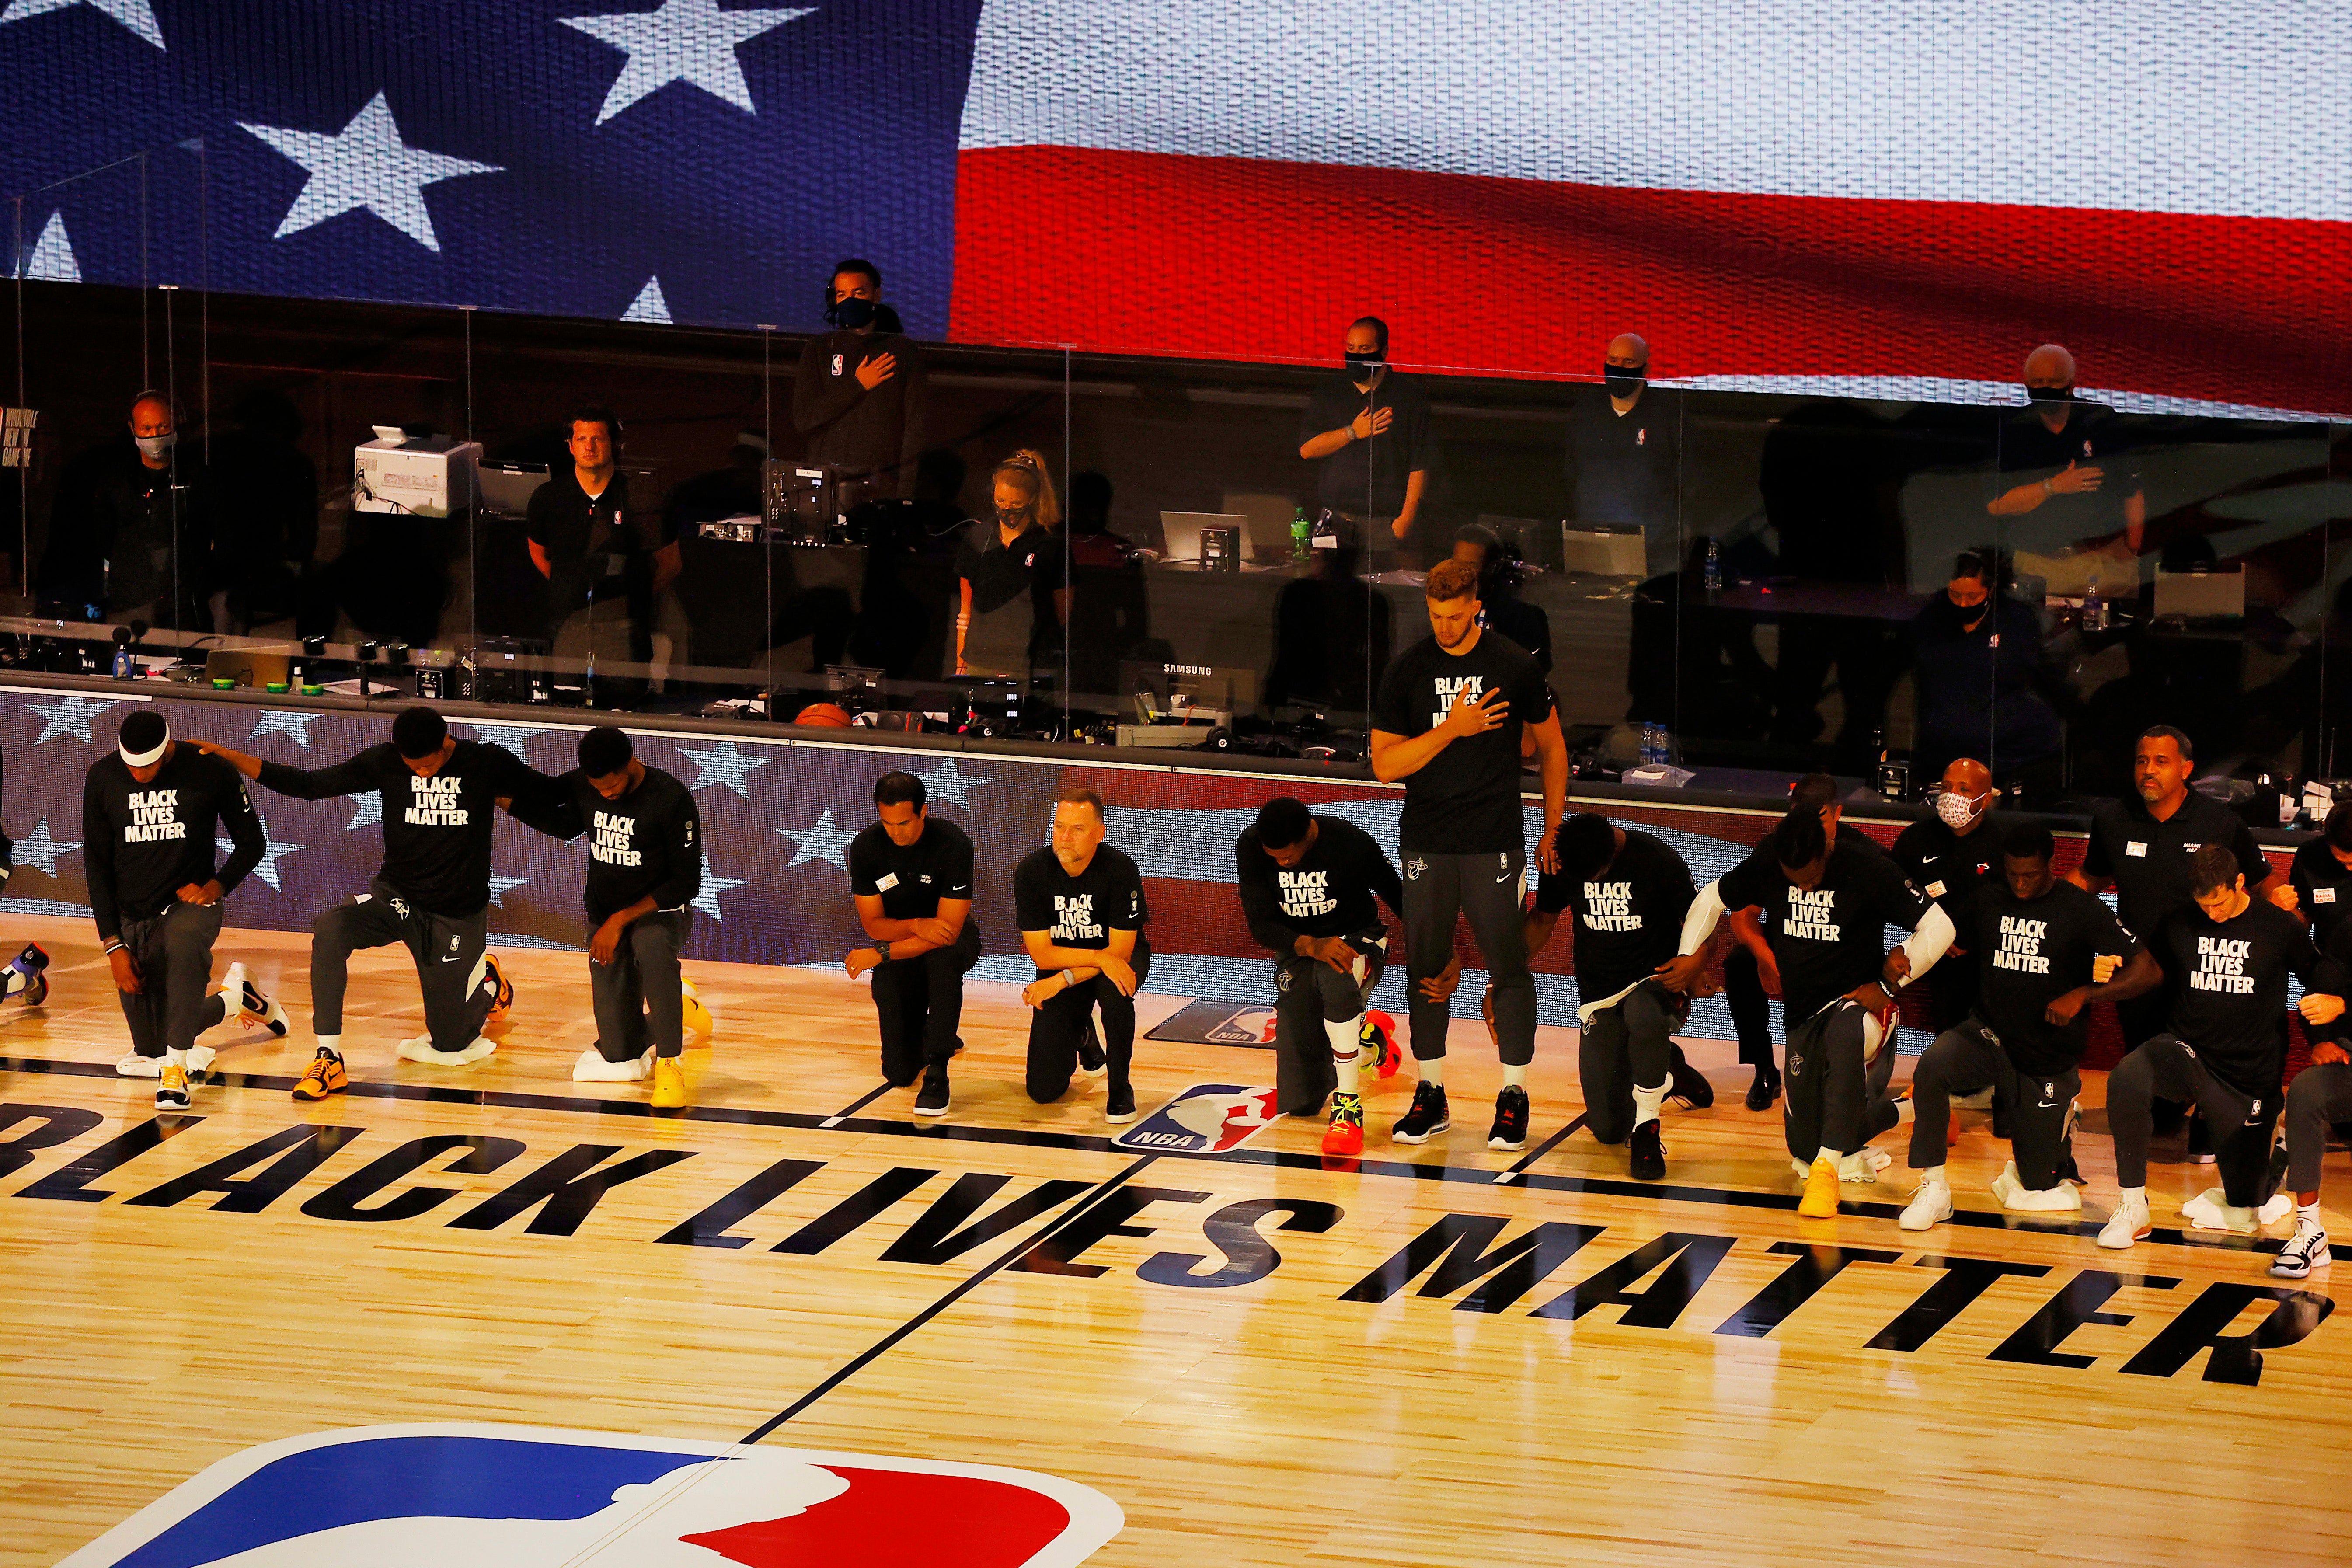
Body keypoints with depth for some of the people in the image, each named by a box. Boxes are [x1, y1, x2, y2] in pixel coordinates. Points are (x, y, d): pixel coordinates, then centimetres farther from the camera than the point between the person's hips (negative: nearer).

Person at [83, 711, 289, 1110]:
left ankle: (175, 1070, -37)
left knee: (183, 942, -41)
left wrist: (216, 887, -16)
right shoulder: (103, 778, -6)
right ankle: (232, 997, 33)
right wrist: (113, 944, -7)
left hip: (191, 902, -3)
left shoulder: (210, 770, -11)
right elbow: (97, 864, -1)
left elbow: (252, 842, 1)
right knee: (150, 1045, 2)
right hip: (132, 916, 3)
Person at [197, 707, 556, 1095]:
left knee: (449, 1047, 6)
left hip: (458, 914, -1)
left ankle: (487, 979, 40)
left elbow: (550, 797, 1)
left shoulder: (487, 764, -12)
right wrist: (228, 756, -13)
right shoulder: (385, 762, -10)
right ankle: (329, 1059, -27)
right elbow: (309, 785, -7)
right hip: (396, 894, 1)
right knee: (329, 930, -33)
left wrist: (501, 797, -14)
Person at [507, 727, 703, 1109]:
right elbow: (565, 825, 15)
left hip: (658, 910, -4)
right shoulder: (579, 786, -8)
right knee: (619, 1055, -1)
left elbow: (687, 883, -18)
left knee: (654, 952, -43)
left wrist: (622, 920, -21)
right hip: (605, 916, 4)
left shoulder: (672, 800, -22)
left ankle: (670, 1063, -28)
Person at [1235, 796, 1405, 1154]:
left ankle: (1349, 1109, -33)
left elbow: (1400, 900, -11)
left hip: (1357, 940, -3)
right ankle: (1367, 1044, 34)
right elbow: (1261, 926, -17)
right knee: (1298, 1102, -1)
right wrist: (1312, 946, -36)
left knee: (1333, 977, -44)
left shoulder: (1350, 843, -23)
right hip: (1298, 949, 3)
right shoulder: (1251, 846, -16)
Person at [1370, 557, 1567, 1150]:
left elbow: (1551, 748, 9)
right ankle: (1430, 1096, 17)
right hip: (1425, 846, 2)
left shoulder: (1515, 666, -2)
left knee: (1509, 968, -1)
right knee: (1425, 968, 6)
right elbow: (1384, 765, -4)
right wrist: (1453, 729, -15)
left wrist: (1552, 833, 8)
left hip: (1496, 844, -2)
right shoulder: (1406, 672, 0)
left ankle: (1514, 1096, 8)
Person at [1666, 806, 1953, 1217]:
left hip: (1859, 1002, -5)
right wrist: (1689, 957, 1)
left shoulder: (1868, 870, -17)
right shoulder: (1766, 865, -6)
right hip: (1801, 1013, 6)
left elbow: (1939, 927, -13)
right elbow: (1712, 898, 13)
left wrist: (1889, 986, -16)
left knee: (1843, 1038, -44)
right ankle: (1900, 1107, 32)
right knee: (1805, 1145, 7)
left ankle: (1828, 1168, -40)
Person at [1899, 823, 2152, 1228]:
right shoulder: (1987, 901, 1)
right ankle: (1933, 1188, -22)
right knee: (1932, 1066, -33)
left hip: (2049, 1061, -2)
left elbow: (2146, 972, -14)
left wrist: (2082, 995, -25)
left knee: (2038, 1186, 6)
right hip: (1988, 1037, 2)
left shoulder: (2081, 910, -11)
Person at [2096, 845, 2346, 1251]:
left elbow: (2326, 981, 3)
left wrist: (2333, 1005, -20)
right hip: (2187, 1049, 1)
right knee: (2127, 1078, -36)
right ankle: (2132, 1207, -25)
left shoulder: (2280, 927, -5)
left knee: (2246, 1209, 5)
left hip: (2251, 1074, -1)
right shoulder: (2179, 925, 0)